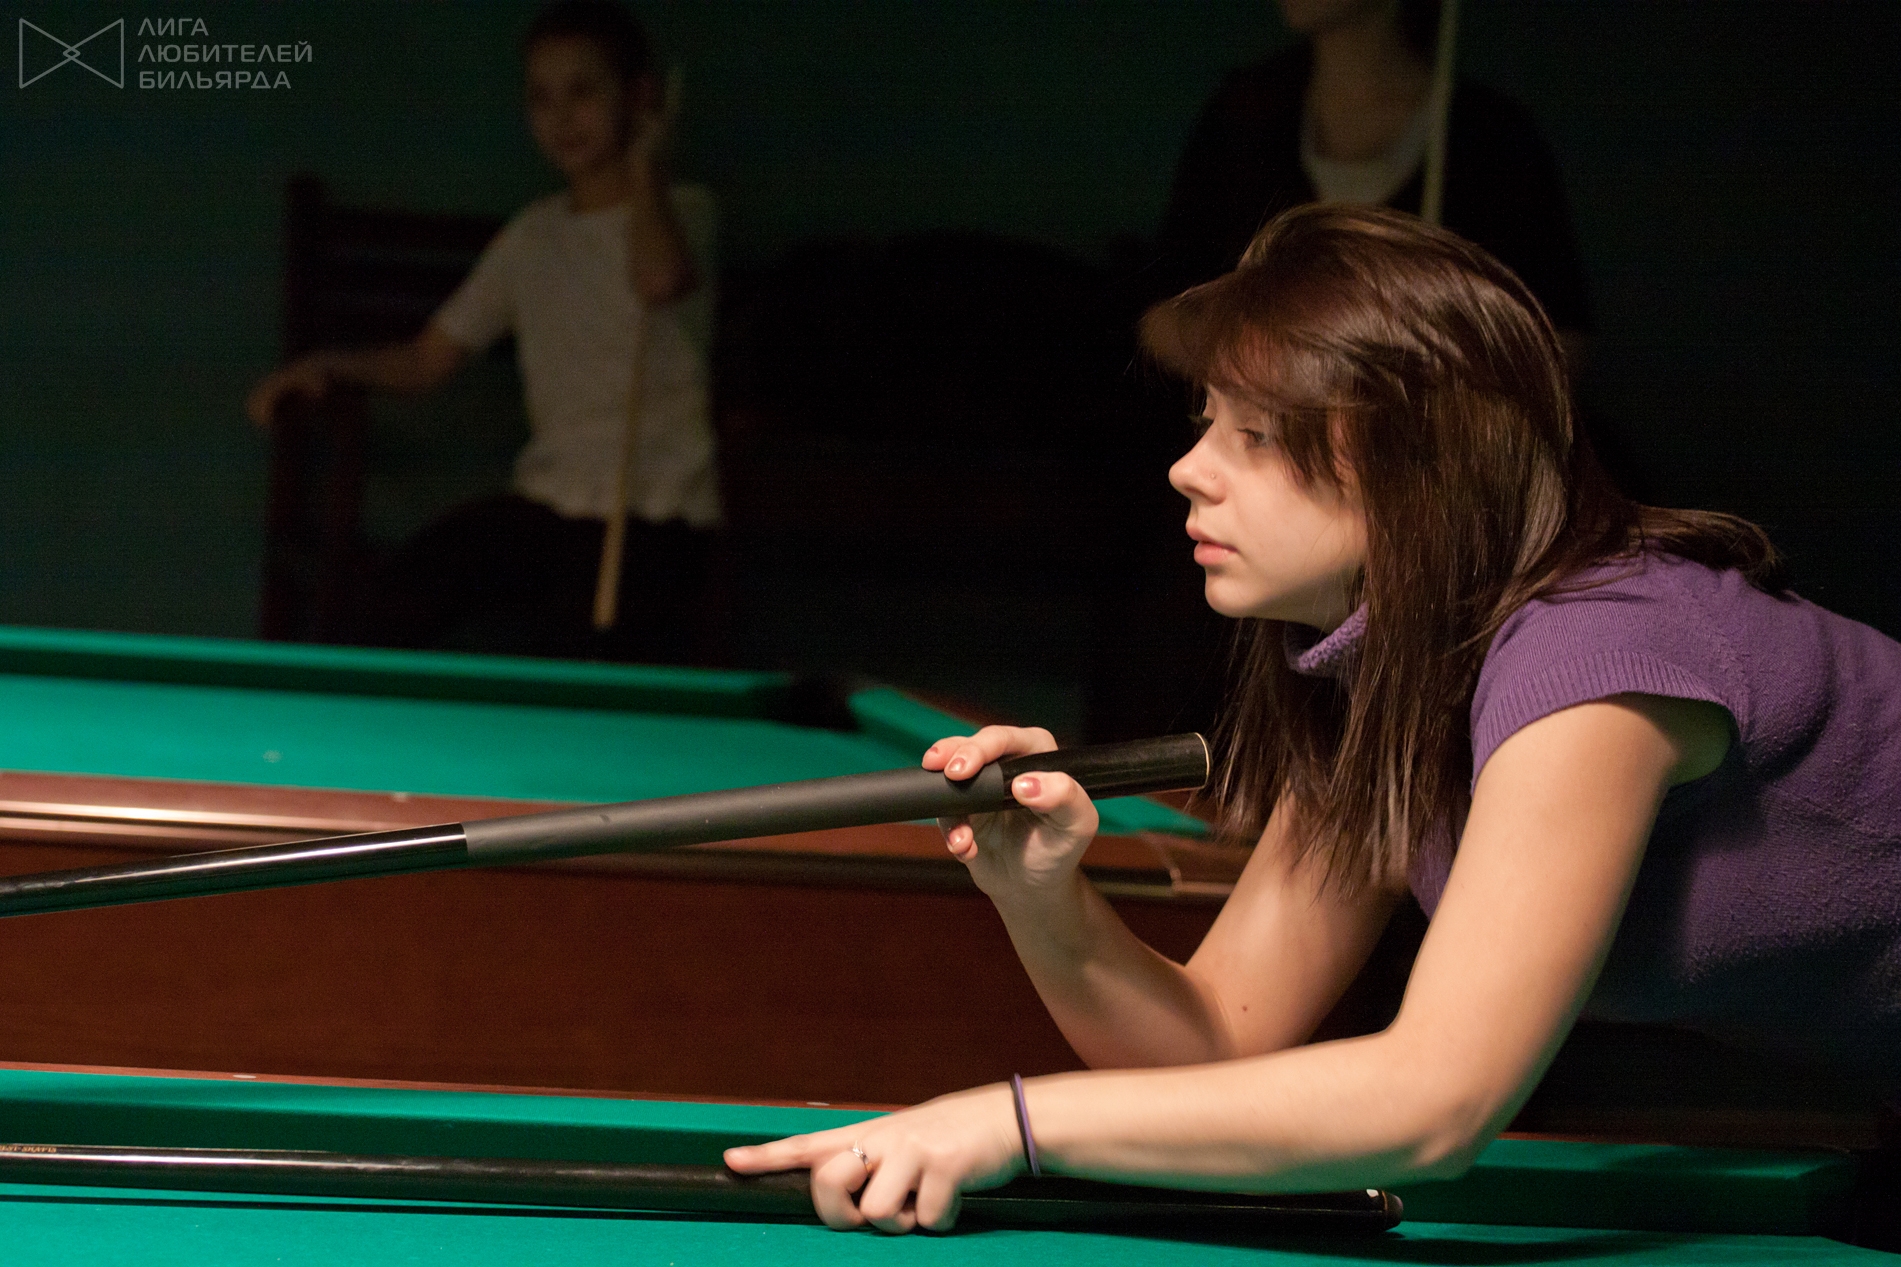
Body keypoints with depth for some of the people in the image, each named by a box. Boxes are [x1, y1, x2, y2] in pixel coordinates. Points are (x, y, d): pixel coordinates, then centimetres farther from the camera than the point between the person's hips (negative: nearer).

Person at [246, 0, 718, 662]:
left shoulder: (681, 212, -3)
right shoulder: (534, 234, 13)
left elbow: (659, 279, -29)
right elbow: (426, 360, 15)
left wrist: (644, 164, -13)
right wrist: (329, 365, -3)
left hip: (658, 514, -5)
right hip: (548, 499, 5)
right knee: (397, 600, -19)